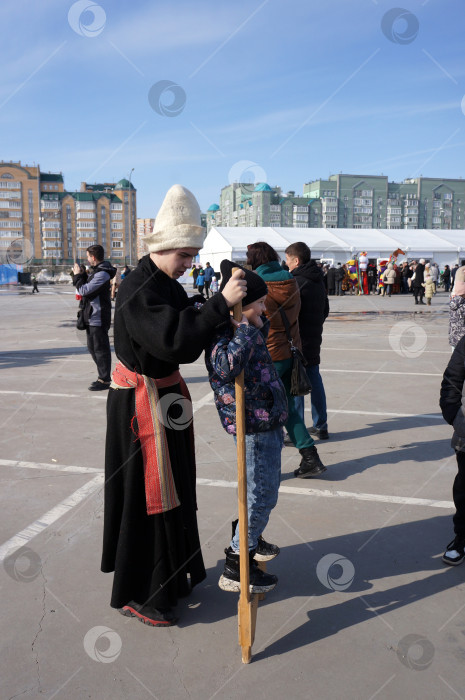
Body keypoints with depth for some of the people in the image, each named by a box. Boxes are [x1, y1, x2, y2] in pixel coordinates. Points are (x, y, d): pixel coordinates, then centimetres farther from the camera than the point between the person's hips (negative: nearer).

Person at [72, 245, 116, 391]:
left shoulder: (102, 274, -19)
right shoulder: (96, 270, 13)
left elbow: (84, 291, -20)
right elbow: (88, 287, 18)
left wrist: (77, 275, -7)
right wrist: (81, 274, 8)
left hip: (98, 317, -11)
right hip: (92, 317, 11)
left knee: (101, 349, -2)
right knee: (92, 348, 18)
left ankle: (104, 380, 6)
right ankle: (103, 376, 28)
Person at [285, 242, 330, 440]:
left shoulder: (296, 281, -15)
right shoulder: (318, 280, 12)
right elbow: (325, 309, 19)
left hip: (298, 340, -8)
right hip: (314, 340, 8)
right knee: (314, 380, 15)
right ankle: (321, 426, 22)